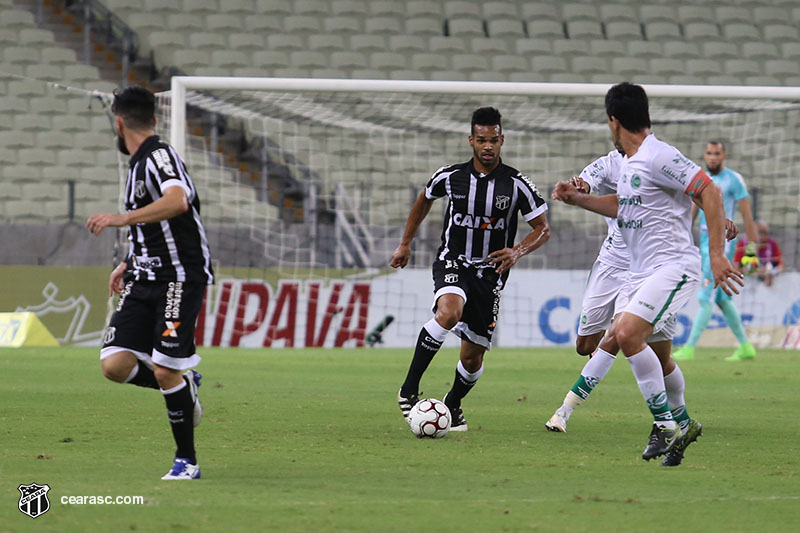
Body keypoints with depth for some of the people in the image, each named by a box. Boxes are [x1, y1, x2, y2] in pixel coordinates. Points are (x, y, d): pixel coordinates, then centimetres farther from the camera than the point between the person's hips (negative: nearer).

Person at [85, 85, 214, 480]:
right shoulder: (139, 164, 18)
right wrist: (129, 264, 27)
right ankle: (184, 385, 19)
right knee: (115, 365, -6)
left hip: (180, 278, -8)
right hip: (144, 282, 8)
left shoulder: (160, 156, -11)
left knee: (164, 371, -11)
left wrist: (121, 219, -35)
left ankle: (186, 461, 3)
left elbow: (177, 201, -33)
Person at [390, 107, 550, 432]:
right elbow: (424, 200, 18)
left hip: (490, 273, 1)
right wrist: (405, 244, 22)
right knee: (449, 311, -35)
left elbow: (543, 229, -1)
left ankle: (453, 404, 37)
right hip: (453, 263, -1)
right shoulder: (450, 177, -4)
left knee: (473, 356, 4)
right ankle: (409, 389, -25)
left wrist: (518, 252, -21)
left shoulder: (517, 184, -7)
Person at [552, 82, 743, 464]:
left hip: (672, 267, -10)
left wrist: (717, 255, -22)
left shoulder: (658, 157, -15)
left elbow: (708, 192, -18)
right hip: (641, 272, 10)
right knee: (656, 356, 13)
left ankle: (665, 425, -16)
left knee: (627, 334, -24)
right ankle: (683, 425, 33)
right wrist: (578, 199, 22)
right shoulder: (630, 163, 14)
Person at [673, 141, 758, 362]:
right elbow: (691, 212, 17)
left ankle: (690, 348, -14)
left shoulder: (733, 179, -7)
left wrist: (752, 249, -9)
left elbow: (747, 215, -6)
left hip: (723, 242, -8)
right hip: (705, 242, 8)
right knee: (721, 298, 11)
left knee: (706, 297, -11)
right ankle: (745, 347, 19)